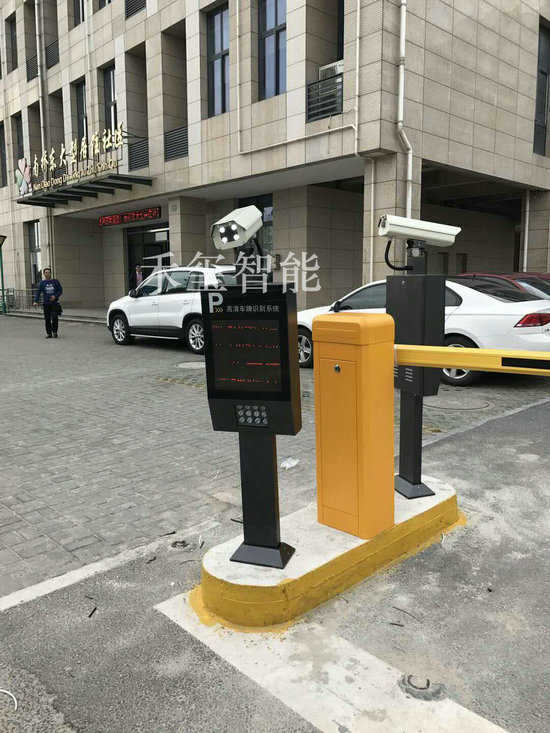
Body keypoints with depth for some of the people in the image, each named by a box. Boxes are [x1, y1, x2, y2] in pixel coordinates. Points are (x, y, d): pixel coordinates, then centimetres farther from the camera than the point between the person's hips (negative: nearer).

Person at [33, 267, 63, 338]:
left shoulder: (55, 281, 6)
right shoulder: (42, 283, 7)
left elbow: (60, 290, 7)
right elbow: (38, 292, 2)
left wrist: (55, 296, -10)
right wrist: (36, 301, -10)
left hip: (54, 303, -1)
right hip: (46, 304, 1)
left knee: (54, 317, -10)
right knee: (47, 319, 3)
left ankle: (54, 332, 0)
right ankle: (49, 333, 10)